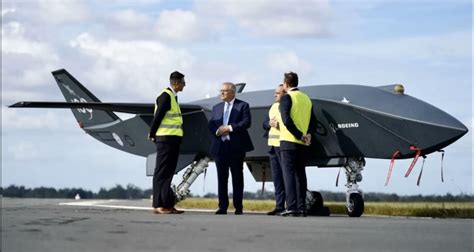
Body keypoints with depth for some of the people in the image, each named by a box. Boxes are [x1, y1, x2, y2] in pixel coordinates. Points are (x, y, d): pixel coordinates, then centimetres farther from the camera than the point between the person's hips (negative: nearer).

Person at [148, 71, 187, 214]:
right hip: (165, 139, -9)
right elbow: (158, 116, -15)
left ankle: (168, 205, 14)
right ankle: (158, 205, -6)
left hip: (173, 139, 9)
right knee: (162, 171, -7)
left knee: (168, 172, 10)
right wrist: (152, 135, -7)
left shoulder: (172, 96, 17)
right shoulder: (165, 96, -13)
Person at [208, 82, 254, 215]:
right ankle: (223, 206, 6)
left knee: (237, 177, 1)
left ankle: (238, 207, 5)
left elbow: (246, 122, -10)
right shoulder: (216, 107, 18)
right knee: (221, 177, 3)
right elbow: (210, 125, 10)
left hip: (236, 147, -4)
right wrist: (217, 131, -11)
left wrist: (230, 128, -16)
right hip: (220, 146, 4)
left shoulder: (243, 106, 2)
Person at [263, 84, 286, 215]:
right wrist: (270, 123, -1)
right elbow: (265, 124, 20)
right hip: (273, 145, 8)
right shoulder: (273, 106, 20)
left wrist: (278, 124, -18)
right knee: (277, 177, 8)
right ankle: (279, 206, 12)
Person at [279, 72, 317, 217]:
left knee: (289, 173, -6)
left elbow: (286, 120, -17)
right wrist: (308, 135, -1)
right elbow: (313, 122, 12)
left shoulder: (287, 98, -7)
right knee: (300, 174, 10)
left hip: (289, 141, -6)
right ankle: (301, 208, 7)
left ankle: (292, 207, -13)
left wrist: (300, 136, -12)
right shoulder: (307, 98, 15)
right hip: (303, 144, 6)